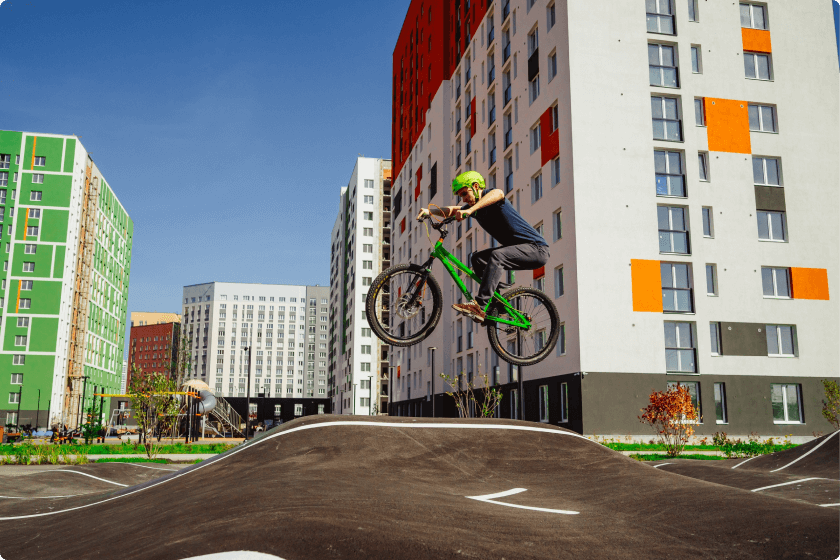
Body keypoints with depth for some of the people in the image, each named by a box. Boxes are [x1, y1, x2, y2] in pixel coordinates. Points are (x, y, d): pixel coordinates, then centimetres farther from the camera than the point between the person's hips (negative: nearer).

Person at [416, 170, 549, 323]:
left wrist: (470, 210, -50)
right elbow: (451, 210, 7)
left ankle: (479, 306, -38)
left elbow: (498, 194, -38)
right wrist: (429, 211, -12)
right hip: (518, 248, 9)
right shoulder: (476, 208, 10)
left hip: (537, 249, -9)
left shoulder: (489, 194, -14)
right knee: (478, 259, 2)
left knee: (496, 255, -31)